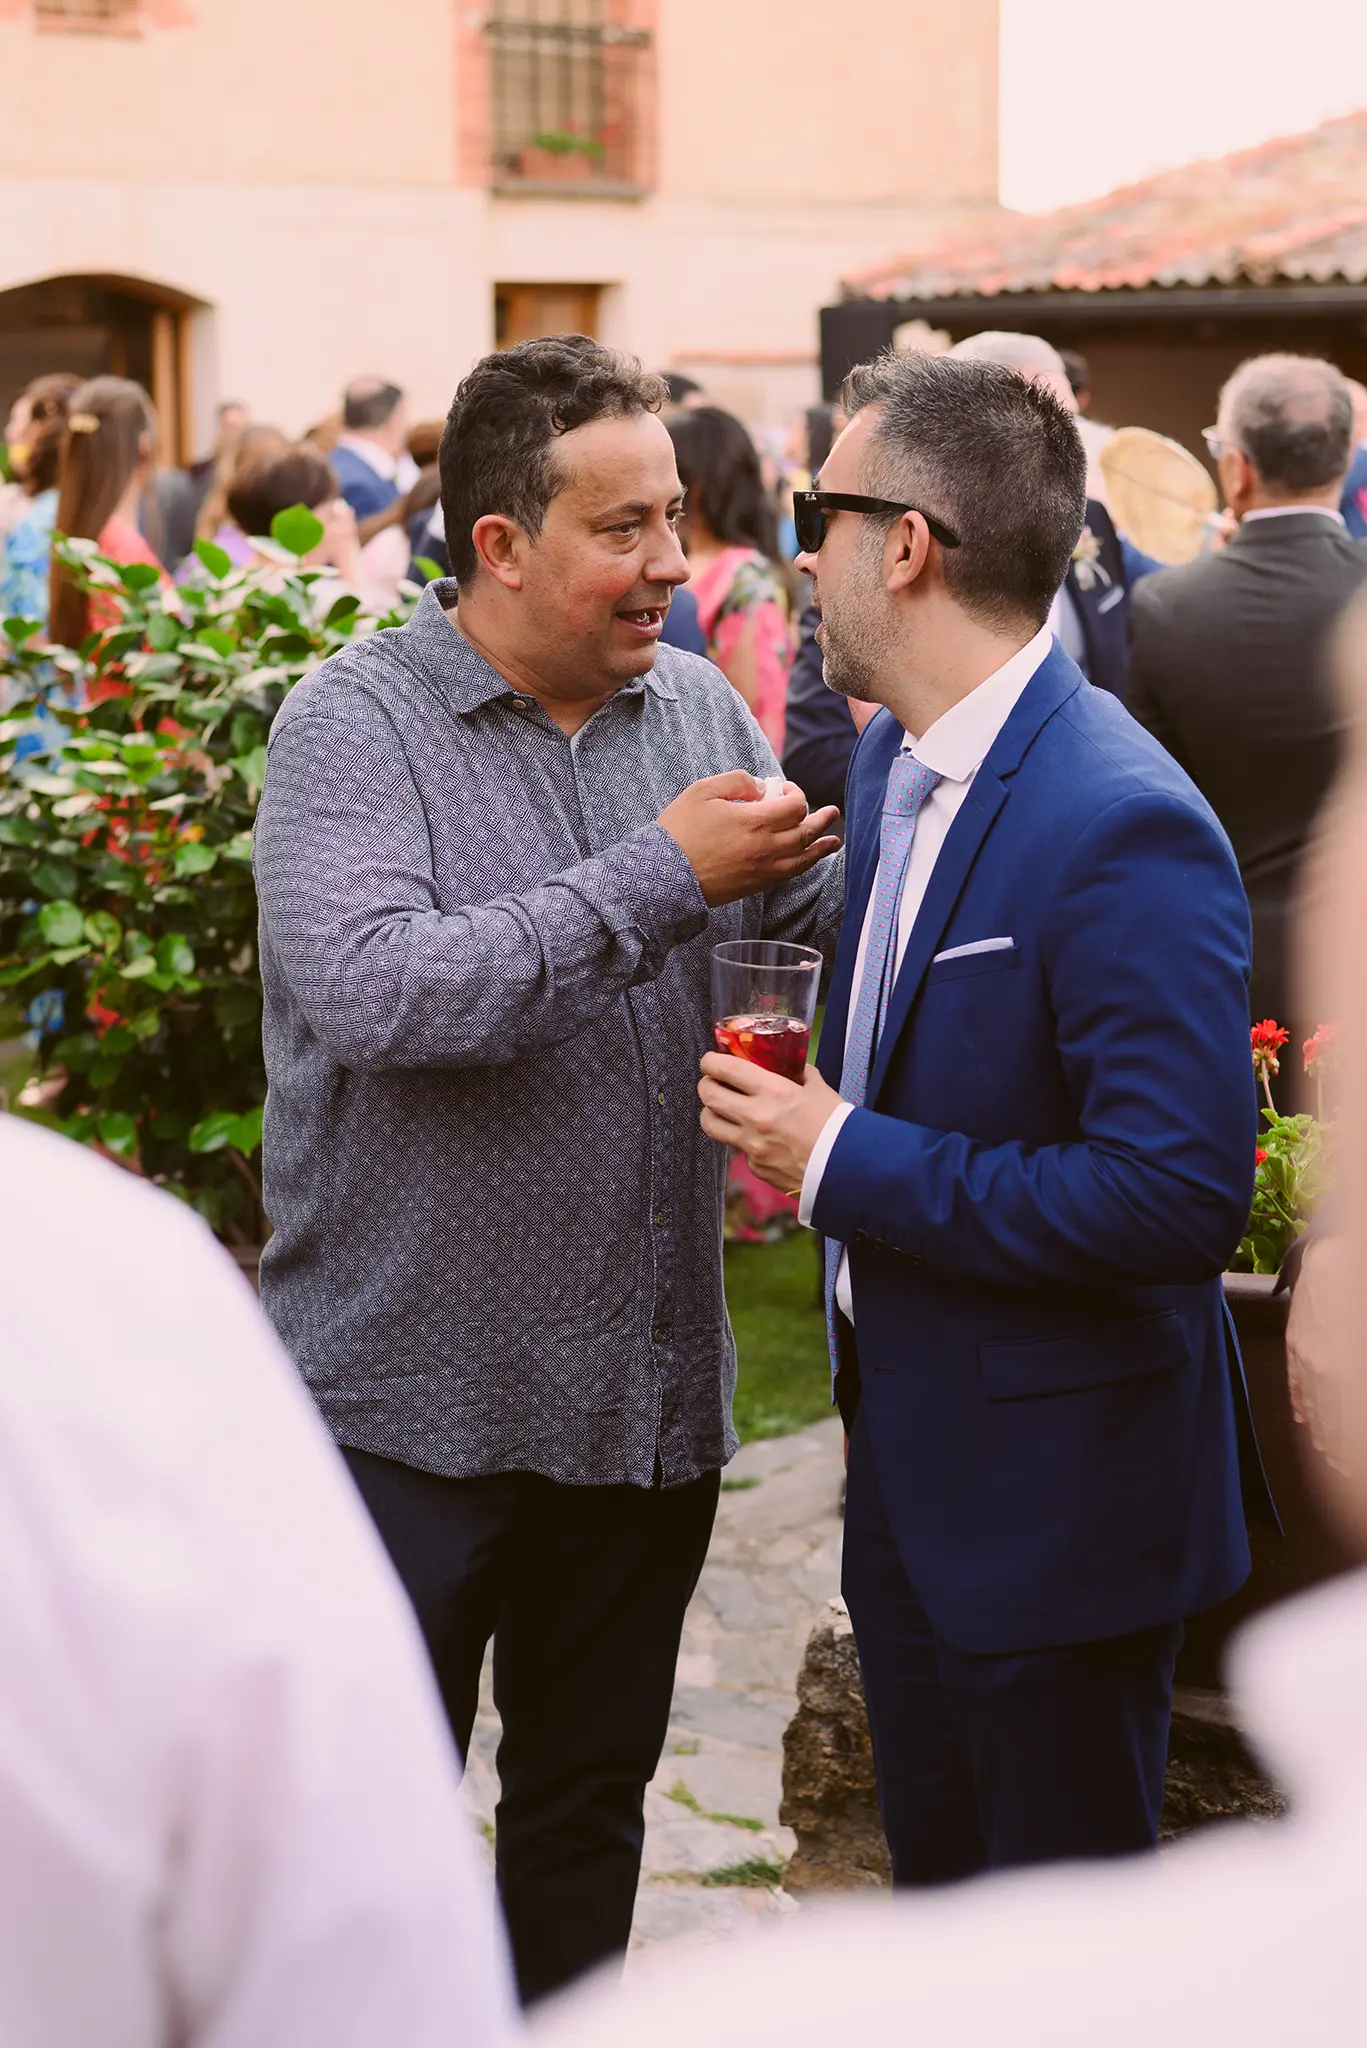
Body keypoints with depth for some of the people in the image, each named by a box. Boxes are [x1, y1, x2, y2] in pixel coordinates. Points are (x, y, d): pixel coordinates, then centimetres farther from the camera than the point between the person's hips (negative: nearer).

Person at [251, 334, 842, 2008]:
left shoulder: (698, 709, 6)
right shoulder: (354, 722, -11)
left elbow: (830, 916, 10)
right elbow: (374, 993, -27)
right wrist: (662, 876, -24)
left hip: (646, 1394, 5)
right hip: (412, 1406, -5)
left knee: (590, 1802, 19)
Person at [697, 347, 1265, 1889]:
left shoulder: (1124, 827, -24)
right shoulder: (892, 760, 6)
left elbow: (1180, 1194, -29)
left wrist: (847, 1165, -23)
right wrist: (809, 1124, 2)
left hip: (1054, 1499, -9)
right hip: (908, 1461, 9)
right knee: (937, 1906, 22)